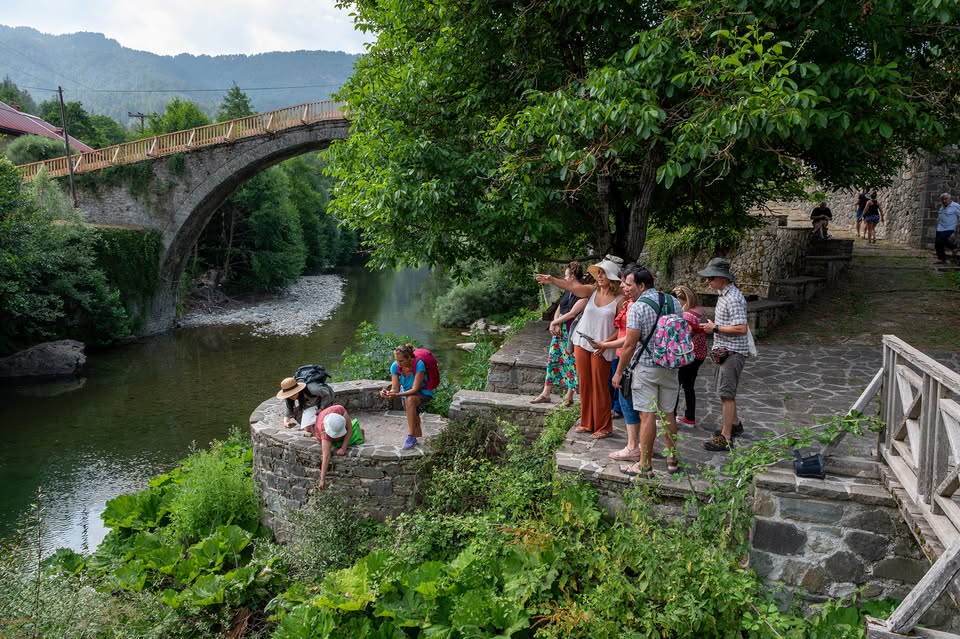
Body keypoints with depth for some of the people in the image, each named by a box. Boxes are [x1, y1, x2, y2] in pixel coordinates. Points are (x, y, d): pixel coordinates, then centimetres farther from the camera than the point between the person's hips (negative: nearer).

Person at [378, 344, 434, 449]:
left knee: (410, 399, -36)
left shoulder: (418, 365, -29)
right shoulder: (395, 366, -15)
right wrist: (388, 393, -37)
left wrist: (397, 395, -44)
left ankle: (411, 436, -31)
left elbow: (415, 389, -31)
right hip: (406, 393, 5)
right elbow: (395, 389, -13)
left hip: (424, 393, -5)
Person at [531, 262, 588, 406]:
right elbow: (558, 309, 14)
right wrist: (555, 325, -5)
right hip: (559, 331, 8)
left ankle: (569, 396, 10)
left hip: (572, 334, -8)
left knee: (570, 363, -1)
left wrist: (554, 322, -8)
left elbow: (572, 313, -18)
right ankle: (545, 394, 16)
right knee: (553, 360, 9)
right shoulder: (567, 291, 13)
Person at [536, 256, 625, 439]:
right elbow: (572, 286, -15)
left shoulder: (620, 300, -11)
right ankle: (587, 423, 27)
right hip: (581, 343, 5)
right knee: (584, 385, 13)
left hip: (601, 348, -5)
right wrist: (552, 280, -31)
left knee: (600, 387, 2)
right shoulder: (593, 290, 1)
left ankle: (603, 427, 17)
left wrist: (605, 343, -20)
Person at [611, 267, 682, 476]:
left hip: (646, 366, -6)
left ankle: (645, 466, 5)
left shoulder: (638, 307, -15)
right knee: (668, 413, 15)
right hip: (671, 366, 6)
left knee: (647, 415, -2)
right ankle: (672, 460, 24)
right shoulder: (674, 302, 6)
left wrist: (619, 372, -8)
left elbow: (630, 344, -16)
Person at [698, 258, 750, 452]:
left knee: (726, 394, -6)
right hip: (725, 351, 10)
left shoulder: (734, 299, -22)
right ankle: (735, 424, 38)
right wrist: (711, 326, 10)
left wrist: (715, 328, -20)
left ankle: (726, 438, 0)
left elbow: (741, 328, -27)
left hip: (733, 352, -10)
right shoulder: (723, 294, 11)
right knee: (725, 391, 22)